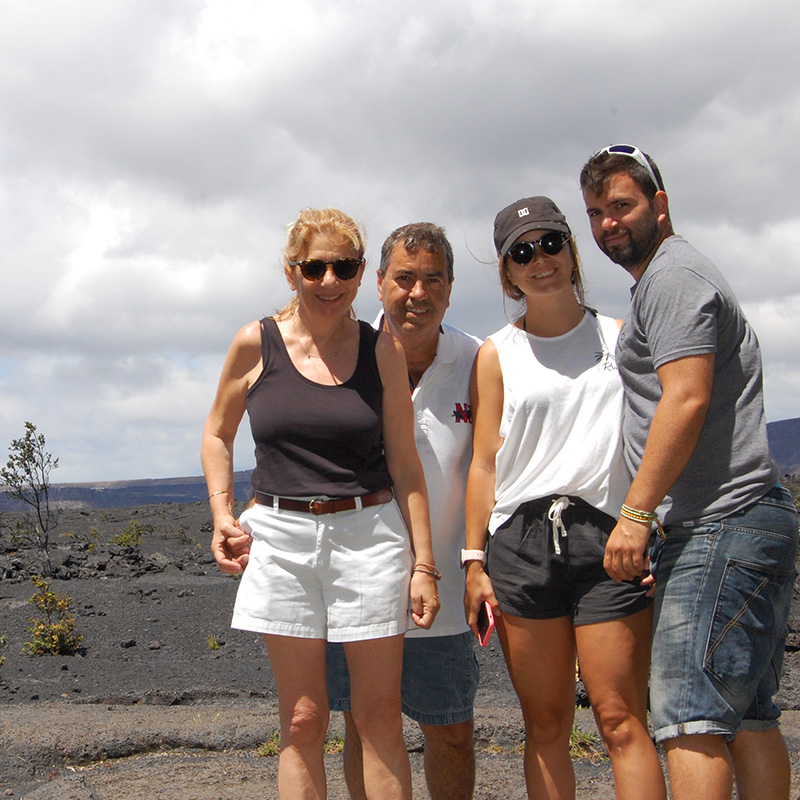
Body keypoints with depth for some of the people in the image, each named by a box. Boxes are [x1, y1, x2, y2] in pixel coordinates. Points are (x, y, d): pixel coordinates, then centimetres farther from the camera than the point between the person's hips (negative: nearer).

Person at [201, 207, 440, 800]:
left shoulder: (383, 351, 2)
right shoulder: (256, 344, 1)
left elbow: (405, 465, 4)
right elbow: (218, 434, 14)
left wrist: (425, 564, 0)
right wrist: (224, 515, -1)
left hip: (369, 534, 0)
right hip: (282, 537, 0)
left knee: (380, 716, 3)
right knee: (302, 721, 4)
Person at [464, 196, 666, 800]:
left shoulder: (621, 338, 13)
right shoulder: (497, 355, 11)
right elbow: (485, 462, 9)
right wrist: (475, 562, 2)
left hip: (608, 535, -1)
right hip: (521, 541, 1)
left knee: (621, 720, -6)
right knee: (546, 724, 5)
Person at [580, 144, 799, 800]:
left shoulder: (672, 275, -7)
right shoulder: (667, 280, 26)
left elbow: (687, 400, -18)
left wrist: (636, 512, -17)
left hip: (722, 525, -11)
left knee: (691, 718, -12)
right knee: (747, 719, 11)